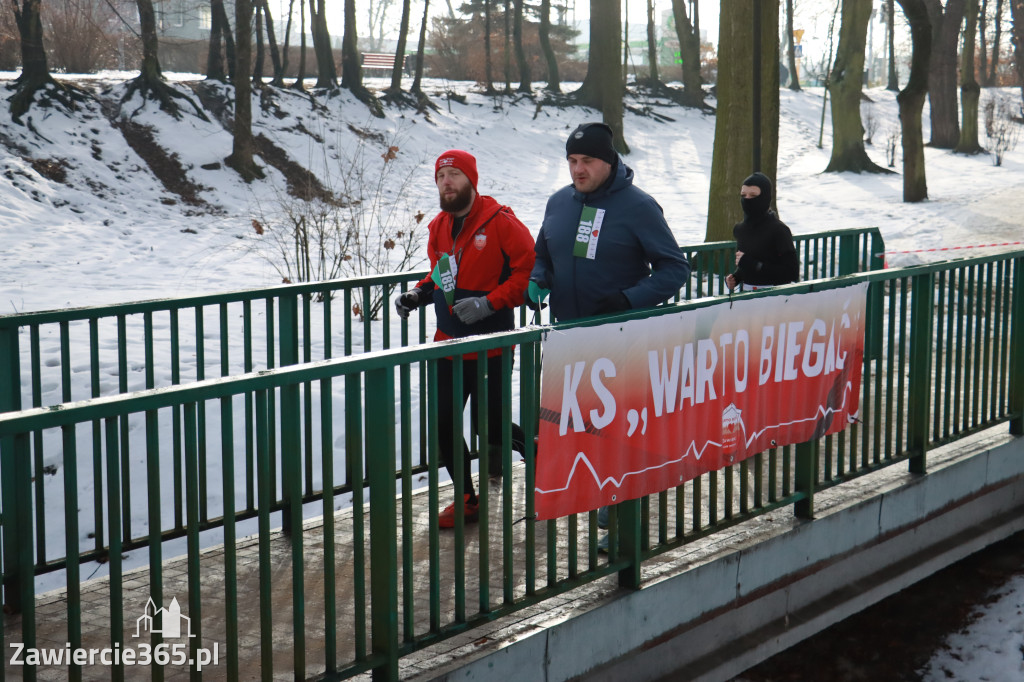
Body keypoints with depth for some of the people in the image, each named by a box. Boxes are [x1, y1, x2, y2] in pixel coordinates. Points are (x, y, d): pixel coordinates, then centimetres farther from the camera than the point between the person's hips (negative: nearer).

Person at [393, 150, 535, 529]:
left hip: (490, 344, -7)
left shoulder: (499, 222, -12)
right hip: (448, 342, 7)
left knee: (488, 424, -5)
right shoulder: (439, 227, 10)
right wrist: (418, 294, 4)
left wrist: (488, 303, -20)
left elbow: (529, 270, -13)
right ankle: (467, 500, 22)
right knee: (444, 425, 6)